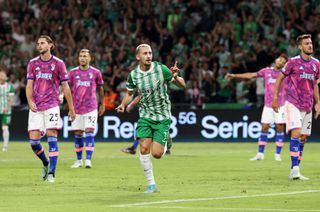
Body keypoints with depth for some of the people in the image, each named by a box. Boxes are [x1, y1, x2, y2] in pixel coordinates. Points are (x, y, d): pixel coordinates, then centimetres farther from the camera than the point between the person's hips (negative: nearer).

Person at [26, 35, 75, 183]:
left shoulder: (58, 63, 1)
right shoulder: (33, 63, 8)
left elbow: (65, 87, 4)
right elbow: (29, 85, 6)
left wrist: (71, 108, 5)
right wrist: (30, 101, -12)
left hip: (51, 105, -3)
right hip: (36, 107, 3)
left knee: (52, 138, -10)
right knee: (33, 140, -3)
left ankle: (51, 173, -8)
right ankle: (45, 163, 24)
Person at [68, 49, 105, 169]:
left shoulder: (95, 72, 2)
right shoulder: (73, 72, 4)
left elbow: (100, 88, 12)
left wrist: (102, 104, 16)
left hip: (91, 108, -2)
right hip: (76, 108, 2)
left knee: (89, 132, -10)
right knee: (77, 134, 7)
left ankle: (88, 160, -12)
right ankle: (79, 160, 18)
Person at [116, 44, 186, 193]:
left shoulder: (161, 69, -12)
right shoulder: (133, 74, -4)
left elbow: (182, 85, -6)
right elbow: (129, 93, 16)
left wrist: (176, 77, -28)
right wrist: (123, 105, -2)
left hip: (162, 116, -2)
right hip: (145, 115, 2)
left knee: (156, 154, -10)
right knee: (144, 149, -13)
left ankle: (165, 143, 28)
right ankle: (151, 184, 0)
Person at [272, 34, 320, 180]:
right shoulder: (293, 62, -5)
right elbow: (280, 78, 3)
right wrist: (275, 98, -1)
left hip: (307, 106, 6)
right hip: (293, 104, -6)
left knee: (303, 138, 4)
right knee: (296, 134, -18)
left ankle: (294, 171, 10)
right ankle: (295, 169, -22)